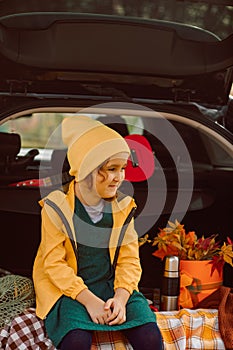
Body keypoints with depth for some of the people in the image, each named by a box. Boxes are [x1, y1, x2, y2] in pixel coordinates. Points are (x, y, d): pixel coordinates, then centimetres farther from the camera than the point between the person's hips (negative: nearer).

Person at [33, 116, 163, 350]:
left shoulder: (123, 207, 3)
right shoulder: (57, 207, -8)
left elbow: (129, 259, 3)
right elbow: (54, 263, -10)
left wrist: (121, 296, -16)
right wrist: (88, 299, -20)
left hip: (114, 286, 3)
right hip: (68, 289, -3)